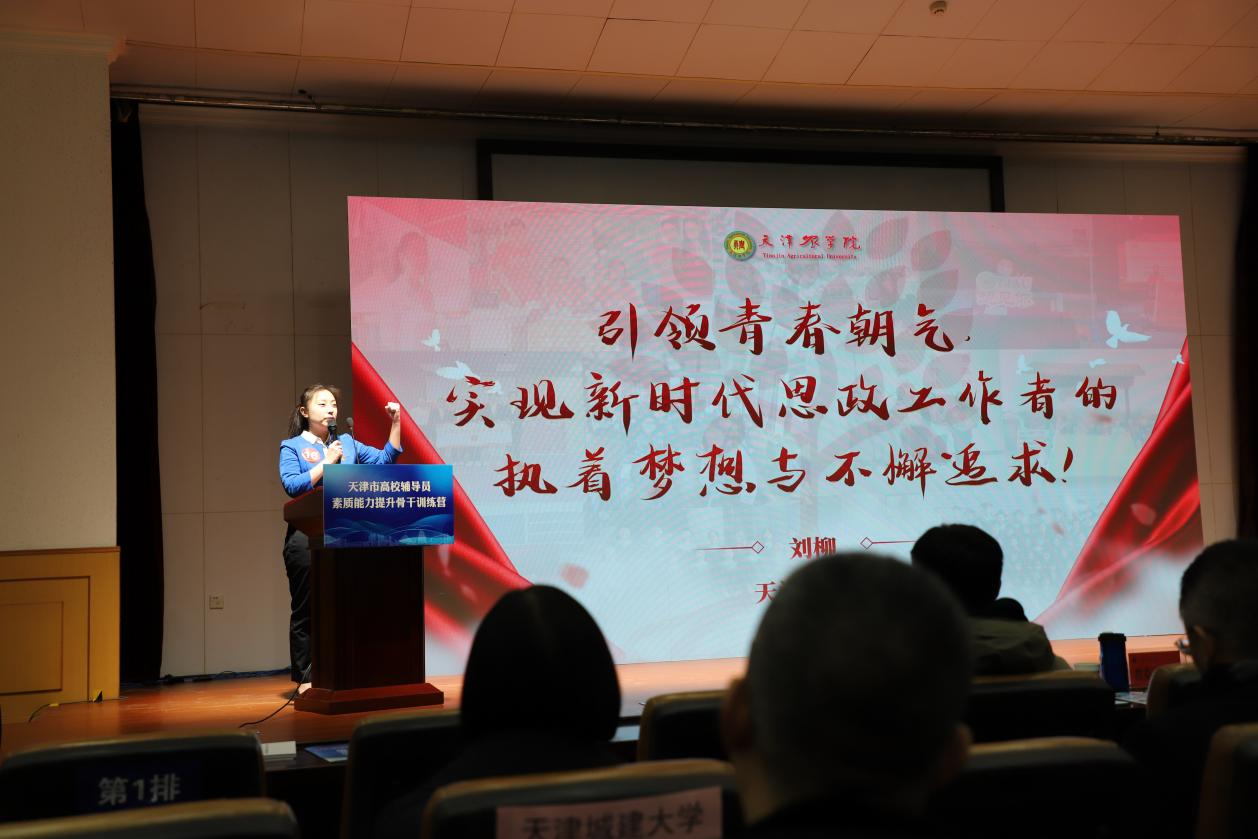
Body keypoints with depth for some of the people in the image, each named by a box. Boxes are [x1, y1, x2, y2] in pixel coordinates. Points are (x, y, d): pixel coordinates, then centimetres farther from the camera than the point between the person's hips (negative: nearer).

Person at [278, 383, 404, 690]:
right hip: (307, 538, -4)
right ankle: (305, 678, 9)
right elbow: (292, 485, -11)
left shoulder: (347, 443, 16)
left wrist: (396, 424, 3)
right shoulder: (292, 447, 4)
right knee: (307, 609, 2)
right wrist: (327, 461, -11)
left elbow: (385, 460, 11)